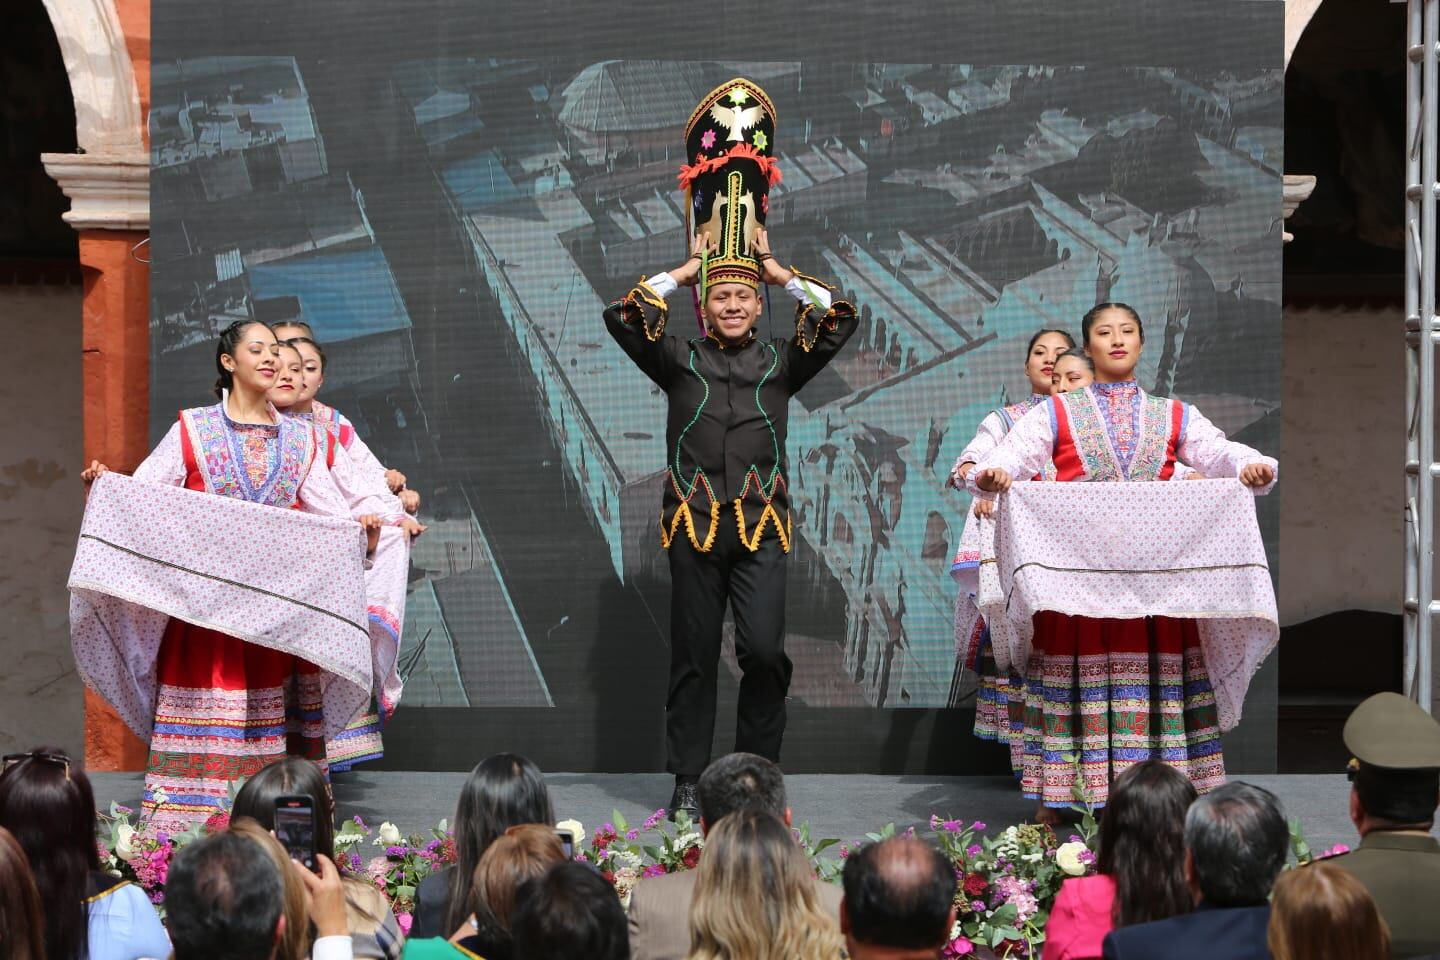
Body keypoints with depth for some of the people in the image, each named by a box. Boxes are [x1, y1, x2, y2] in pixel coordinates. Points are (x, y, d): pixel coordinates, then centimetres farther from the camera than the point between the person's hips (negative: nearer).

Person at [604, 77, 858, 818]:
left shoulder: (781, 361, 9)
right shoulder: (679, 361, 8)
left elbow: (839, 321, 1)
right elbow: (624, 316, -1)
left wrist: (784, 276, 7)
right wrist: (682, 273, 7)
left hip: (762, 524, 0)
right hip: (694, 524, 0)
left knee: (764, 651, -11)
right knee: (693, 659, 4)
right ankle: (688, 783, 11)